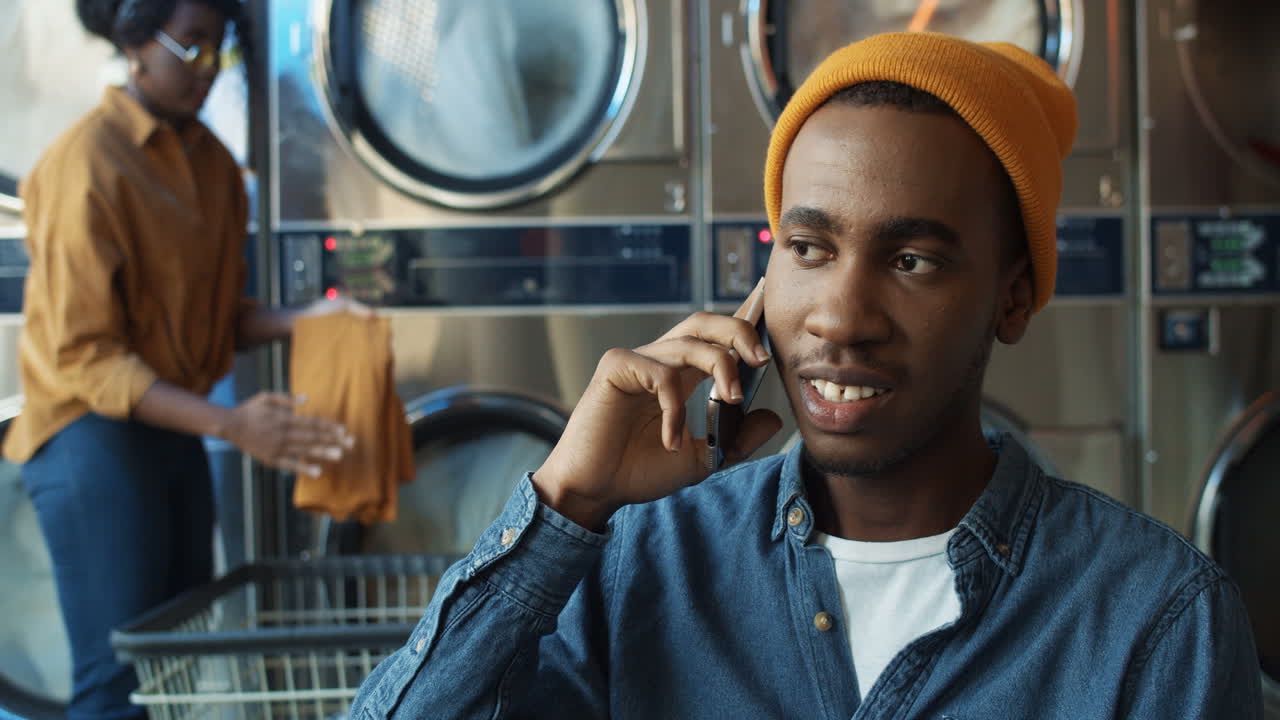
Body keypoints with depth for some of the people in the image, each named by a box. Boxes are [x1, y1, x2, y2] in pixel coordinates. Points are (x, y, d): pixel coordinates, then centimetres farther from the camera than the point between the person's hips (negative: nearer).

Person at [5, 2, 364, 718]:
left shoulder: (211, 161, 7)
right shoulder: (86, 163, -16)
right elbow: (83, 357, -19)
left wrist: (300, 322, -7)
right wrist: (230, 424, -27)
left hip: (174, 430, 8)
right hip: (95, 437, -8)